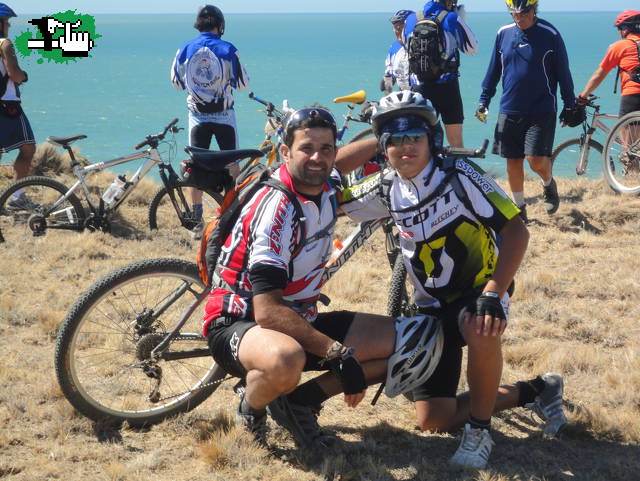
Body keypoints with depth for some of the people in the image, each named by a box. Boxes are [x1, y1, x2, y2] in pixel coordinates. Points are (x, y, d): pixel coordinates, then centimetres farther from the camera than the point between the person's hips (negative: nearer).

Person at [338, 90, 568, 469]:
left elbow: (516, 230, -23)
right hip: (434, 306, 5)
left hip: (478, 292, -5)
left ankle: (479, 427, -17)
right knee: (433, 419, -1)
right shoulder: (388, 189, -3)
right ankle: (533, 392, 20)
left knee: (481, 332, -43)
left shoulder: (460, 176, -19)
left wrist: (493, 294, -33)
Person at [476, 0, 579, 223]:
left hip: (541, 111, -3)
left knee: (536, 159, -13)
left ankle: (548, 183, 21)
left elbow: (563, 72, 1)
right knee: (513, 161, 6)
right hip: (509, 110, 4)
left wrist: (570, 105, 3)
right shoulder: (503, 33, 4)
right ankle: (519, 208, 21)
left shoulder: (550, 35, -6)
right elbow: (493, 70, 13)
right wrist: (484, 100, 12)